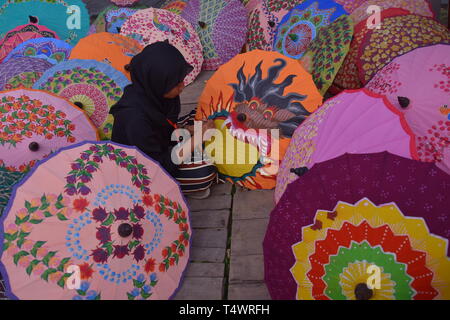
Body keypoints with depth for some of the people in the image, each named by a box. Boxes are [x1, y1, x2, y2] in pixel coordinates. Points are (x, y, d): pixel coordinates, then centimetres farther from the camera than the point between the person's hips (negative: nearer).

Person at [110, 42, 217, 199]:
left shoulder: (154, 93, -14)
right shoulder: (135, 118, -36)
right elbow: (157, 165, -28)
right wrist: (195, 140, -28)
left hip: (162, 147, 8)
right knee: (204, 173, -23)